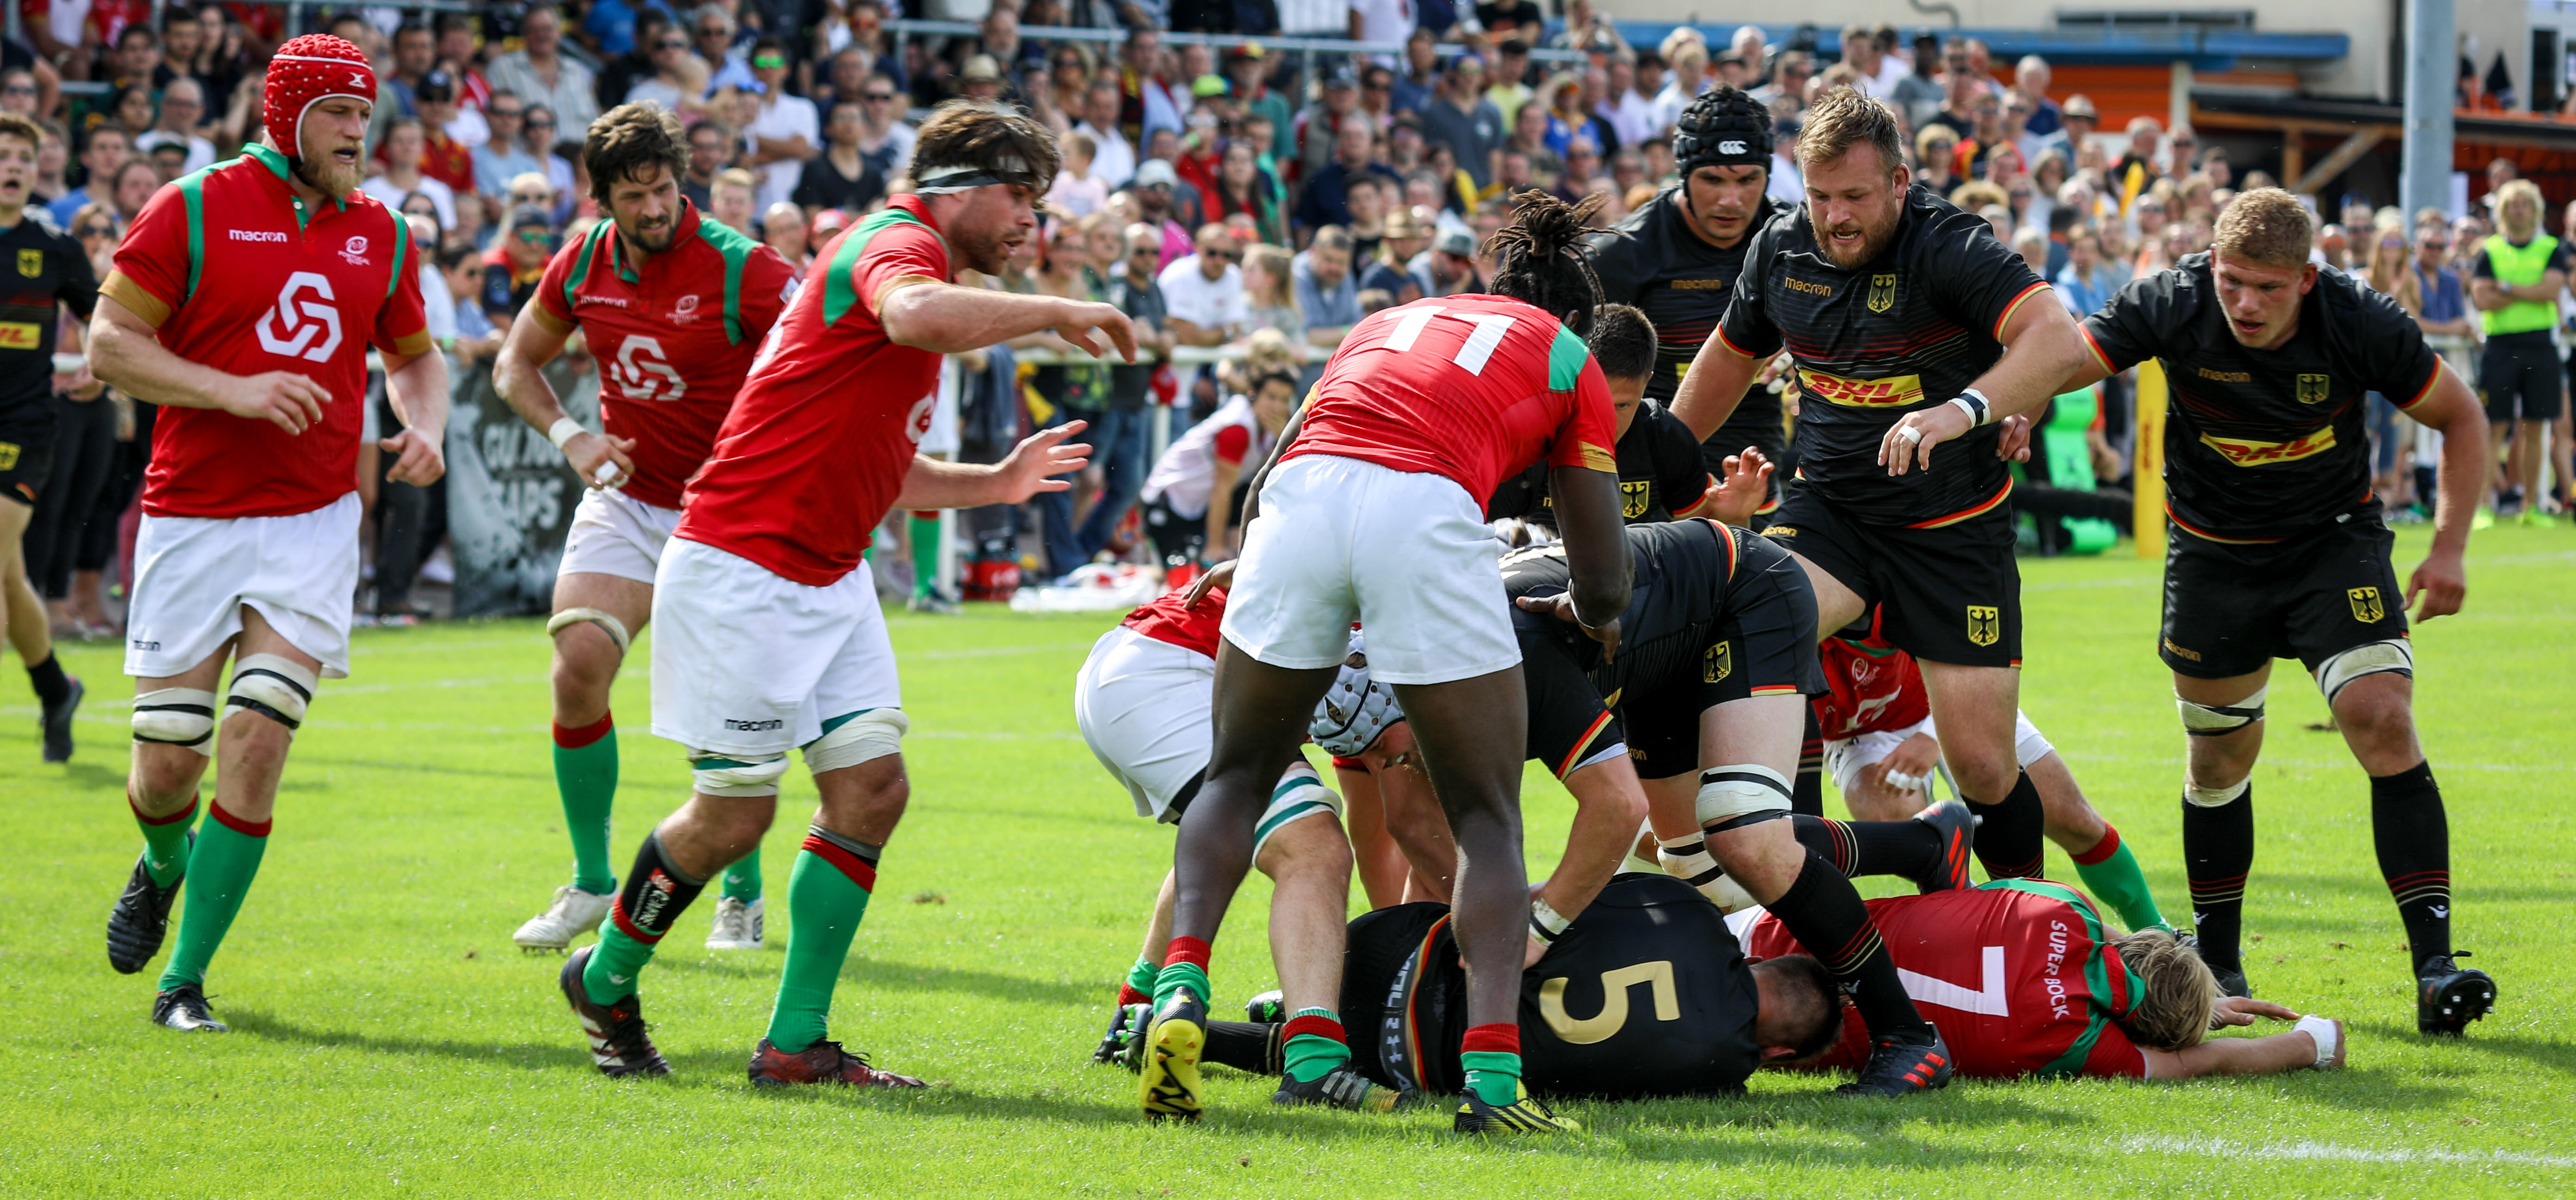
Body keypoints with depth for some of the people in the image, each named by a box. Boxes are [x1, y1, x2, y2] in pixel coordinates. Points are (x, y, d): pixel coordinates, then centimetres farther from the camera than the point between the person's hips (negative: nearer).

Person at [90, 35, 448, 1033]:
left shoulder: (380, 233, 9)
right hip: (191, 519, -2)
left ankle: (186, 978, -2)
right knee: (169, 760, 0)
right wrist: (235, 391, -18)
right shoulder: (194, 211, -4)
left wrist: (425, 428, 1)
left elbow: (414, 357, 23)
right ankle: (162, 869, 37)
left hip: (314, 524, 2)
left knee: (255, 744, -12)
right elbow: (109, 344, -6)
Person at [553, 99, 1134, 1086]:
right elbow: (915, 315, -39)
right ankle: (605, 981, 21)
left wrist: (996, 483, 25)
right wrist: (1055, 313, -29)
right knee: (734, 812, -2)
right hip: (739, 570, -10)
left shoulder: (905, 260, 20)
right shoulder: (895, 243, -11)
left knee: (873, 789, 0)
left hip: (829, 579, 10)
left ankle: (797, 1042, 4)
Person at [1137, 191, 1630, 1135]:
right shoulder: (1569, 358, 27)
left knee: (1238, 774, 23)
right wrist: (1595, 619, 47)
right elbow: (1604, 585, 25)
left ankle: (1180, 986, 1)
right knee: (1488, 816, 10)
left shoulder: (1389, 321, 36)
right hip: (1428, 511, -3)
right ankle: (1492, 1073, -6)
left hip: (1301, 495, 3)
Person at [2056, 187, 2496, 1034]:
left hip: (2335, 543, -2)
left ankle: (2434, 965, -19)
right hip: (2214, 556, 2)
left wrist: (2449, 546, -11)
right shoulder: (2171, 305, -21)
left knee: (2383, 720, -18)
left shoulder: (2361, 325, -21)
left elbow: (2460, 415, -6)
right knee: (2221, 754, 9)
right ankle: (2217, 960, 30)